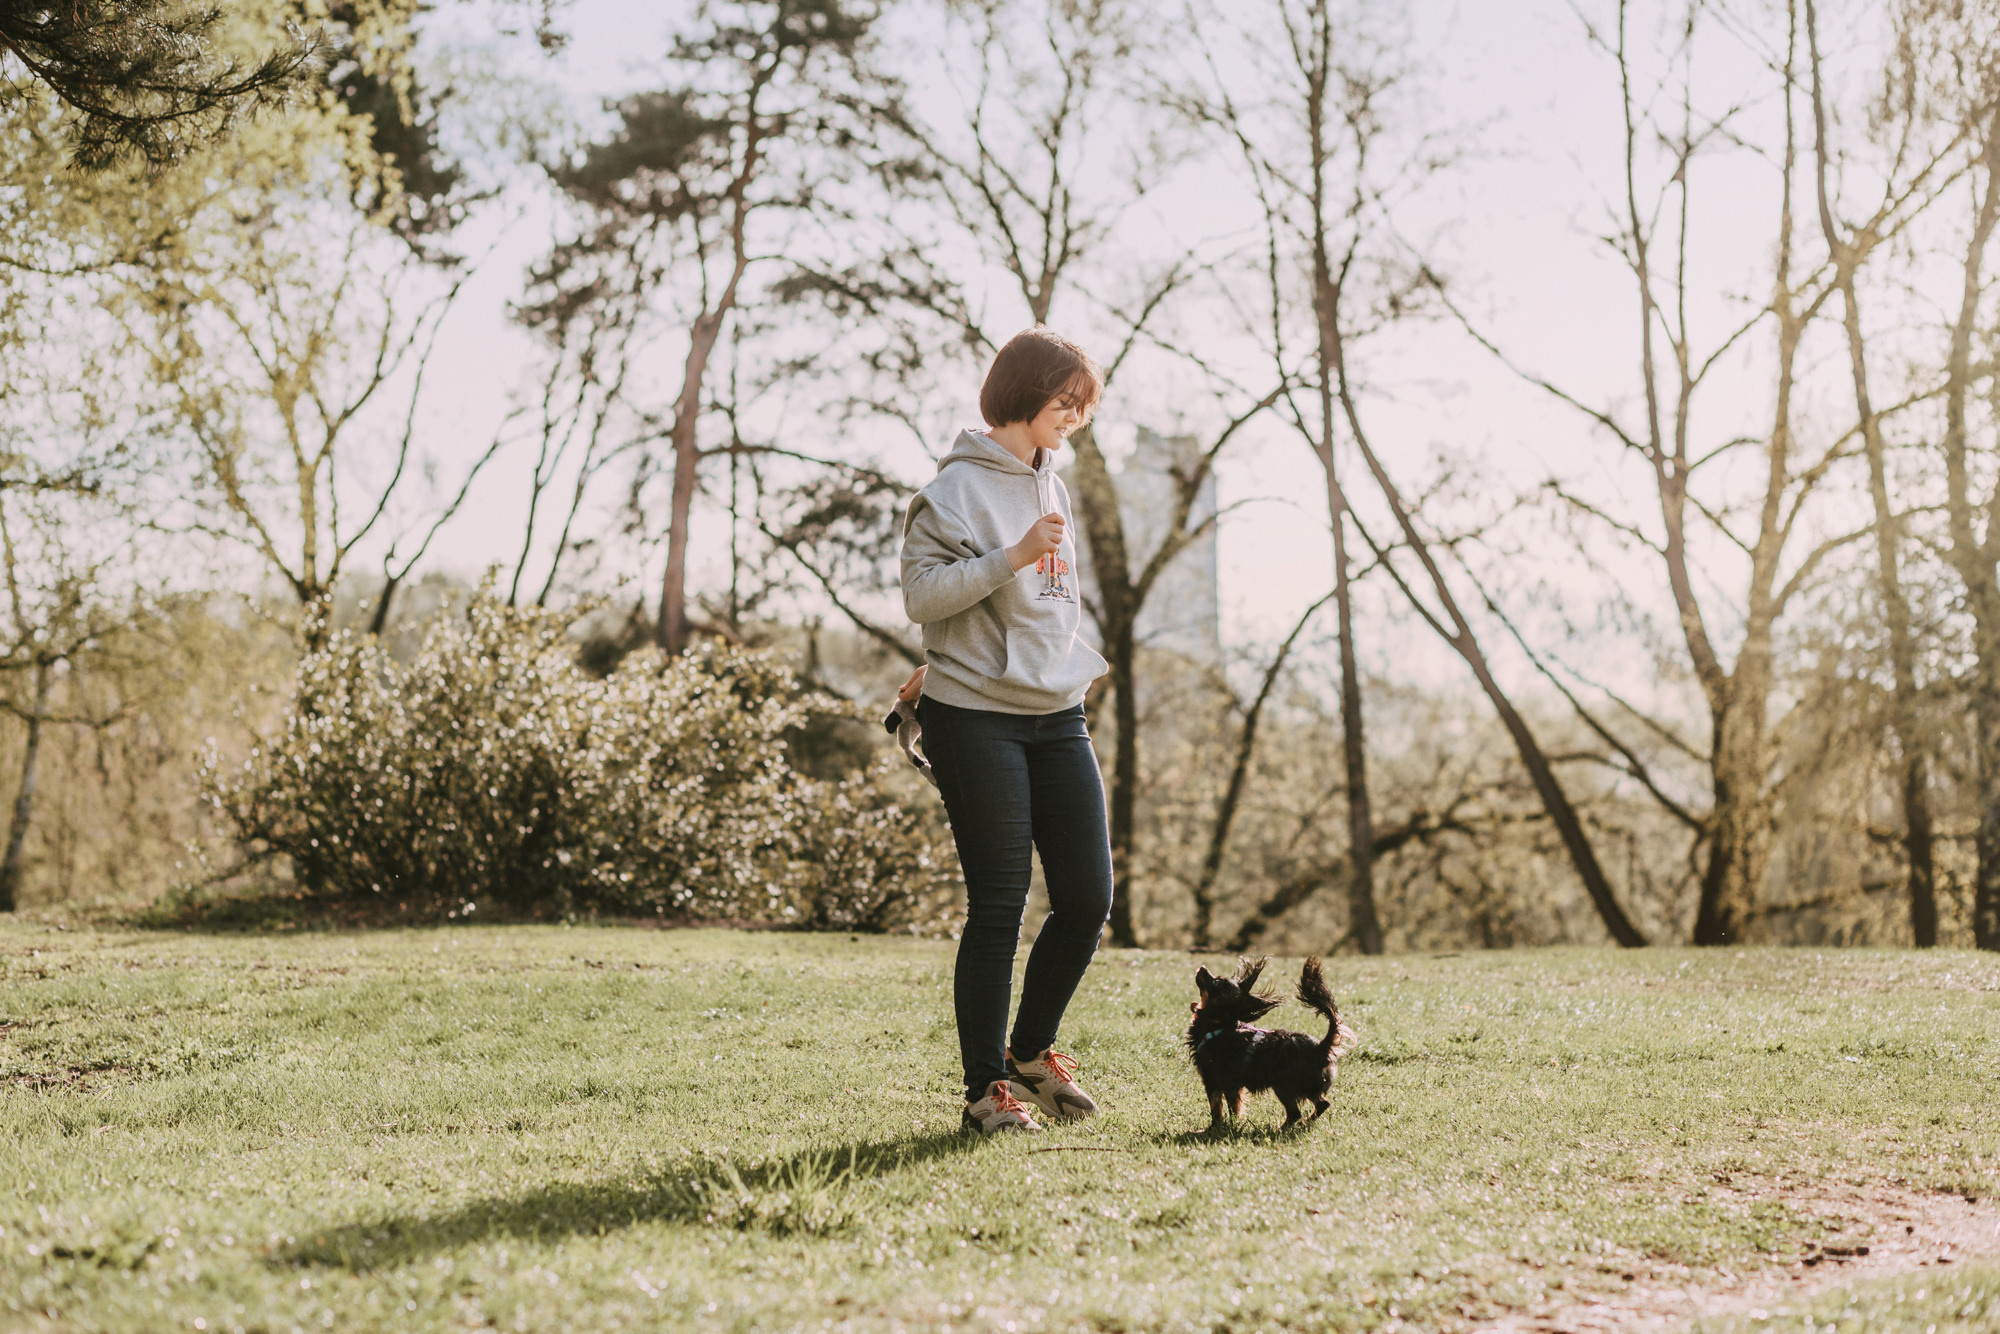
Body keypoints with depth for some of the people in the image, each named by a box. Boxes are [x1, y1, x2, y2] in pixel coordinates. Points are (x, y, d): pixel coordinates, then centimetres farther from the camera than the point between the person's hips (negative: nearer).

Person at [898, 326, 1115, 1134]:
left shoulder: (1050, 486, 16)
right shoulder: (961, 487, -7)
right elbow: (922, 594, -14)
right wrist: (1014, 556, -23)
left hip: (1057, 717, 7)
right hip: (978, 724, -7)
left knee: (1088, 898, 3)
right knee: (1000, 906, -4)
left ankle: (1032, 1051, 23)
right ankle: (986, 1087, 7)